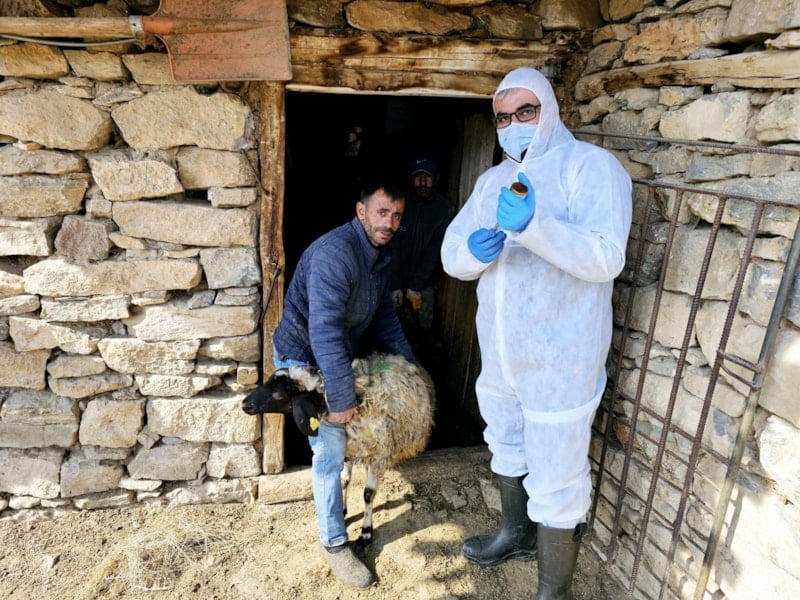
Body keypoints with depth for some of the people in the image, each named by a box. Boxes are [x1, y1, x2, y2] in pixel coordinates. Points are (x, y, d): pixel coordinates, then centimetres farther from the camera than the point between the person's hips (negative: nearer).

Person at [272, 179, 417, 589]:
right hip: (304, 359, -8)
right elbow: (324, 330, -36)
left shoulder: (380, 255, 1)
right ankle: (334, 544, 12)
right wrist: (341, 398, -33)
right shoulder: (334, 252, -30)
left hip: (338, 355, 9)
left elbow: (385, 316, 9)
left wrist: (409, 363, 5)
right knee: (331, 449, -5)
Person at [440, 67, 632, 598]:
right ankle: (517, 535, 51)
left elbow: (606, 259, -24)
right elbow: (451, 255, 3)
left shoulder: (591, 165, -10)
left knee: (555, 483, 3)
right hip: (499, 353, 8)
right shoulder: (492, 180, 11)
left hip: (559, 361, -7)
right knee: (508, 450, 26)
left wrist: (534, 226, -37)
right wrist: (474, 251, -20)